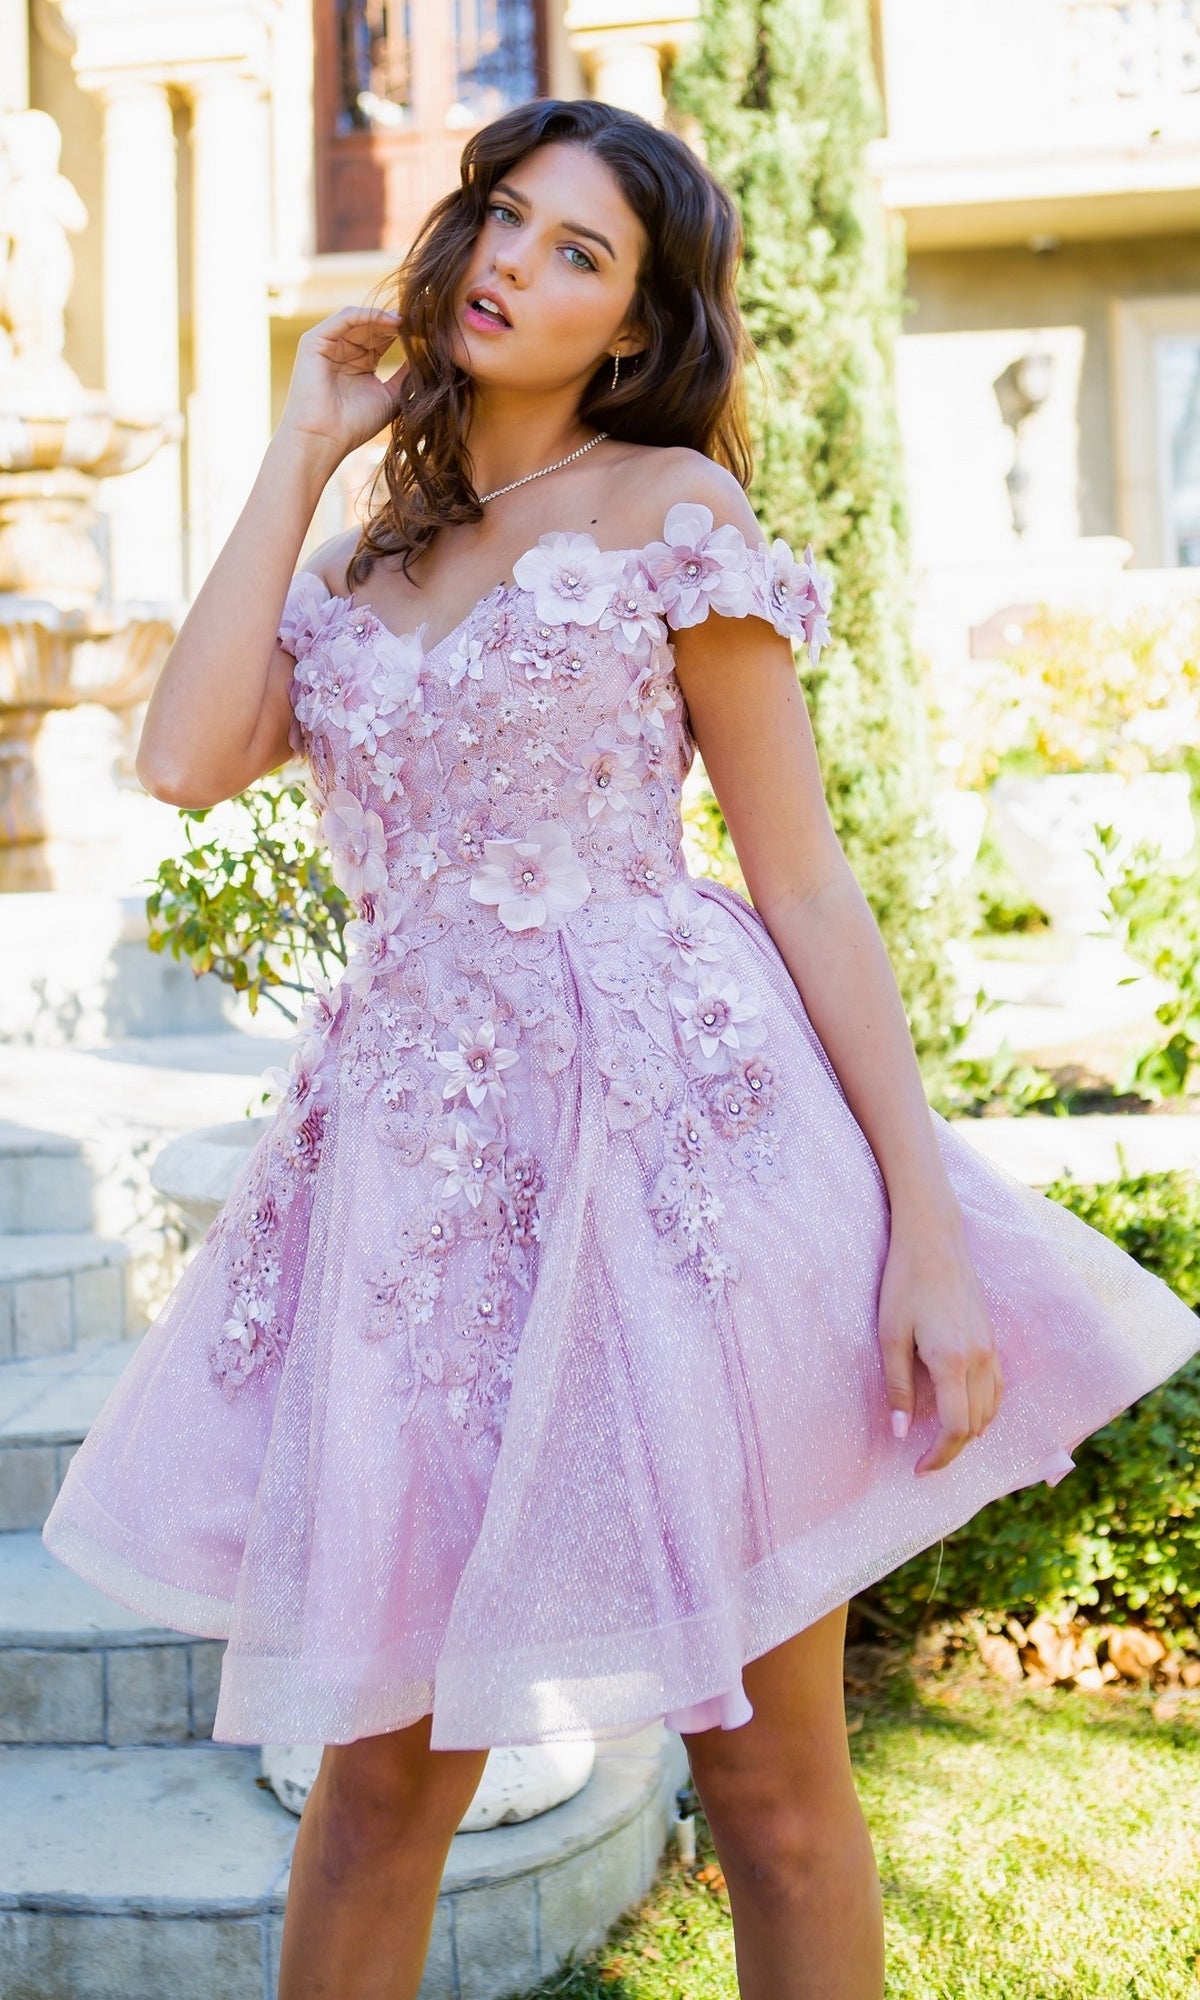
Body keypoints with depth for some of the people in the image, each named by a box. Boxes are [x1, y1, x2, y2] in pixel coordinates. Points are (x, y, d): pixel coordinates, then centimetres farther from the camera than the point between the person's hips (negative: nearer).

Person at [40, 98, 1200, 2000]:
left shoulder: (670, 507, 3)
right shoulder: (358, 559, 17)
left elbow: (805, 879, -2)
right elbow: (187, 757, -2)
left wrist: (927, 1233, -10)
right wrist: (301, 449, 8)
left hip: (678, 1131, -4)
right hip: (418, 1160, 4)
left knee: (770, 1779, 5)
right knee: (381, 1768, 10)